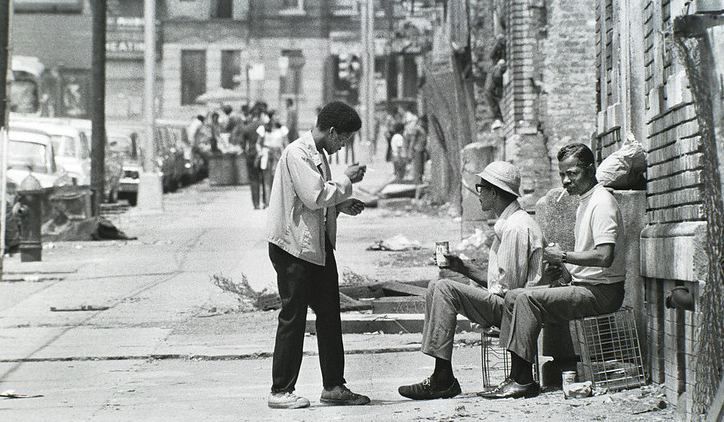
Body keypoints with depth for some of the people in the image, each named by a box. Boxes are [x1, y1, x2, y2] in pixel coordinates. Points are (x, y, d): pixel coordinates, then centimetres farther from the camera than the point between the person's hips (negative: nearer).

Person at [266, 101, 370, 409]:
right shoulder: (297, 153, -15)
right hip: (294, 245, -10)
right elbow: (314, 196, -23)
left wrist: (341, 205, 8)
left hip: (318, 245, 10)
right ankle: (281, 391, 4)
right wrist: (346, 181, -11)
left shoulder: (319, 154, 16)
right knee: (293, 317, -4)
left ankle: (334, 386, 17)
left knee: (329, 314, 10)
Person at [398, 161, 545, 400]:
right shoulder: (506, 224, 19)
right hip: (501, 304, 11)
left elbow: (509, 285, -20)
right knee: (437, 287, 8)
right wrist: (463, 268, 14)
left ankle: (443, 379, -22)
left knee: (445, 289, -22)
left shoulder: (516, 228, -15)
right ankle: (441, 376, -2)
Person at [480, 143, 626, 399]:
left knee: (527, 299, -22)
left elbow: (604, 257, -25)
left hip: (601, 292, -10)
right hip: (585, 285, 10)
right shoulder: (585, 202, 19)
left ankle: (522, 381, -20)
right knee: (514, 297, 0)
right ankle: (517, 376, -6)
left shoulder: (602, 202, -13)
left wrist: (563, 257, -16)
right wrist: (566, 272, 5)